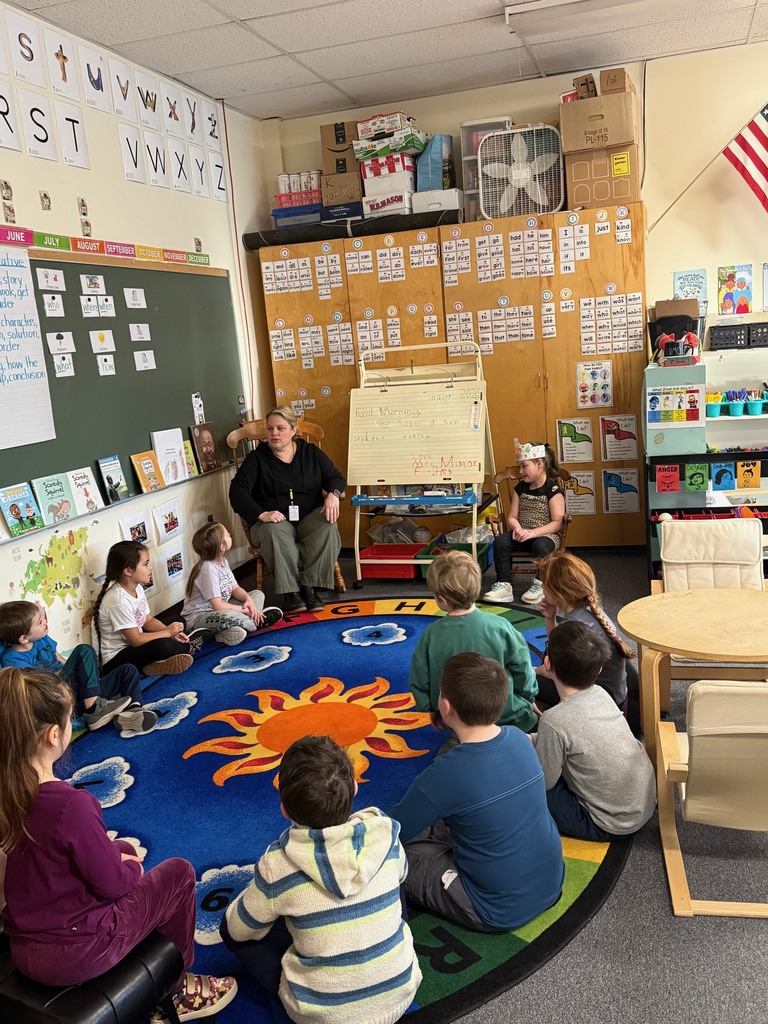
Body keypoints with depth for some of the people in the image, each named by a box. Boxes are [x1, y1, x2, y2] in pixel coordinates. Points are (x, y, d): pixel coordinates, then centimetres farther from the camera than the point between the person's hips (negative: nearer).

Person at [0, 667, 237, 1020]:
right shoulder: (71, 804, -31)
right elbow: (111, 883, -19)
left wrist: (112, 851, 6)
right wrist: (132, 868, 2)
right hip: (76, 954, -7)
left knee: (123, 849, 26)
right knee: (179, 873, 11)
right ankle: (173, 989, 30)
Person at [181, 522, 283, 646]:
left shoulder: (222, 561, 4)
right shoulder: (208, 569, -24)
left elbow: (235, 588, 8)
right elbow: (218, 606, -27)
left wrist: (248, 600, -12)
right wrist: (244, 610, -19)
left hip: (217, 611, 10)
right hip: (196, 618, -10)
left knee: (258, 594, 10)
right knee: (227, 616, -43)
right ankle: (259, 621, -16)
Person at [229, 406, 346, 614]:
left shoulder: (311, 453, 10)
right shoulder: (256, 458, 2)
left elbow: (335, 478, 10)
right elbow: (237, 491, -8)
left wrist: (333, 494, -16)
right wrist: (261, 514, -25)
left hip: (309, 518, 2)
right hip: (274, 521, -2)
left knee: (328, 527, -31)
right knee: (275, 532, -37)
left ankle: (309, 586, -26)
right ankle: (290, 591, -31)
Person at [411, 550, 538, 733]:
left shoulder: (431, 635, -18)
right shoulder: (499, 627, -21)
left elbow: (419, 683, -6)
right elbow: (522, 669, -7)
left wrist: (432, 709, 14)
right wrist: (529, 698, 13)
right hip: (506, 716, -2)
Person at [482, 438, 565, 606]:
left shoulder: (553, 489, -9)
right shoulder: (520, 488, 9)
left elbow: (557, 523, -14)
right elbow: (512, 517, 9)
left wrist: (532, 533, -24)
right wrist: (517, 528, -15)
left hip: (546, 535, -5)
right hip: (522, 534, 5)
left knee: (540, 545, -39)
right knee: (500, 541, -23)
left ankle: (540, 584, -13)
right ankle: (504, 585, -21)